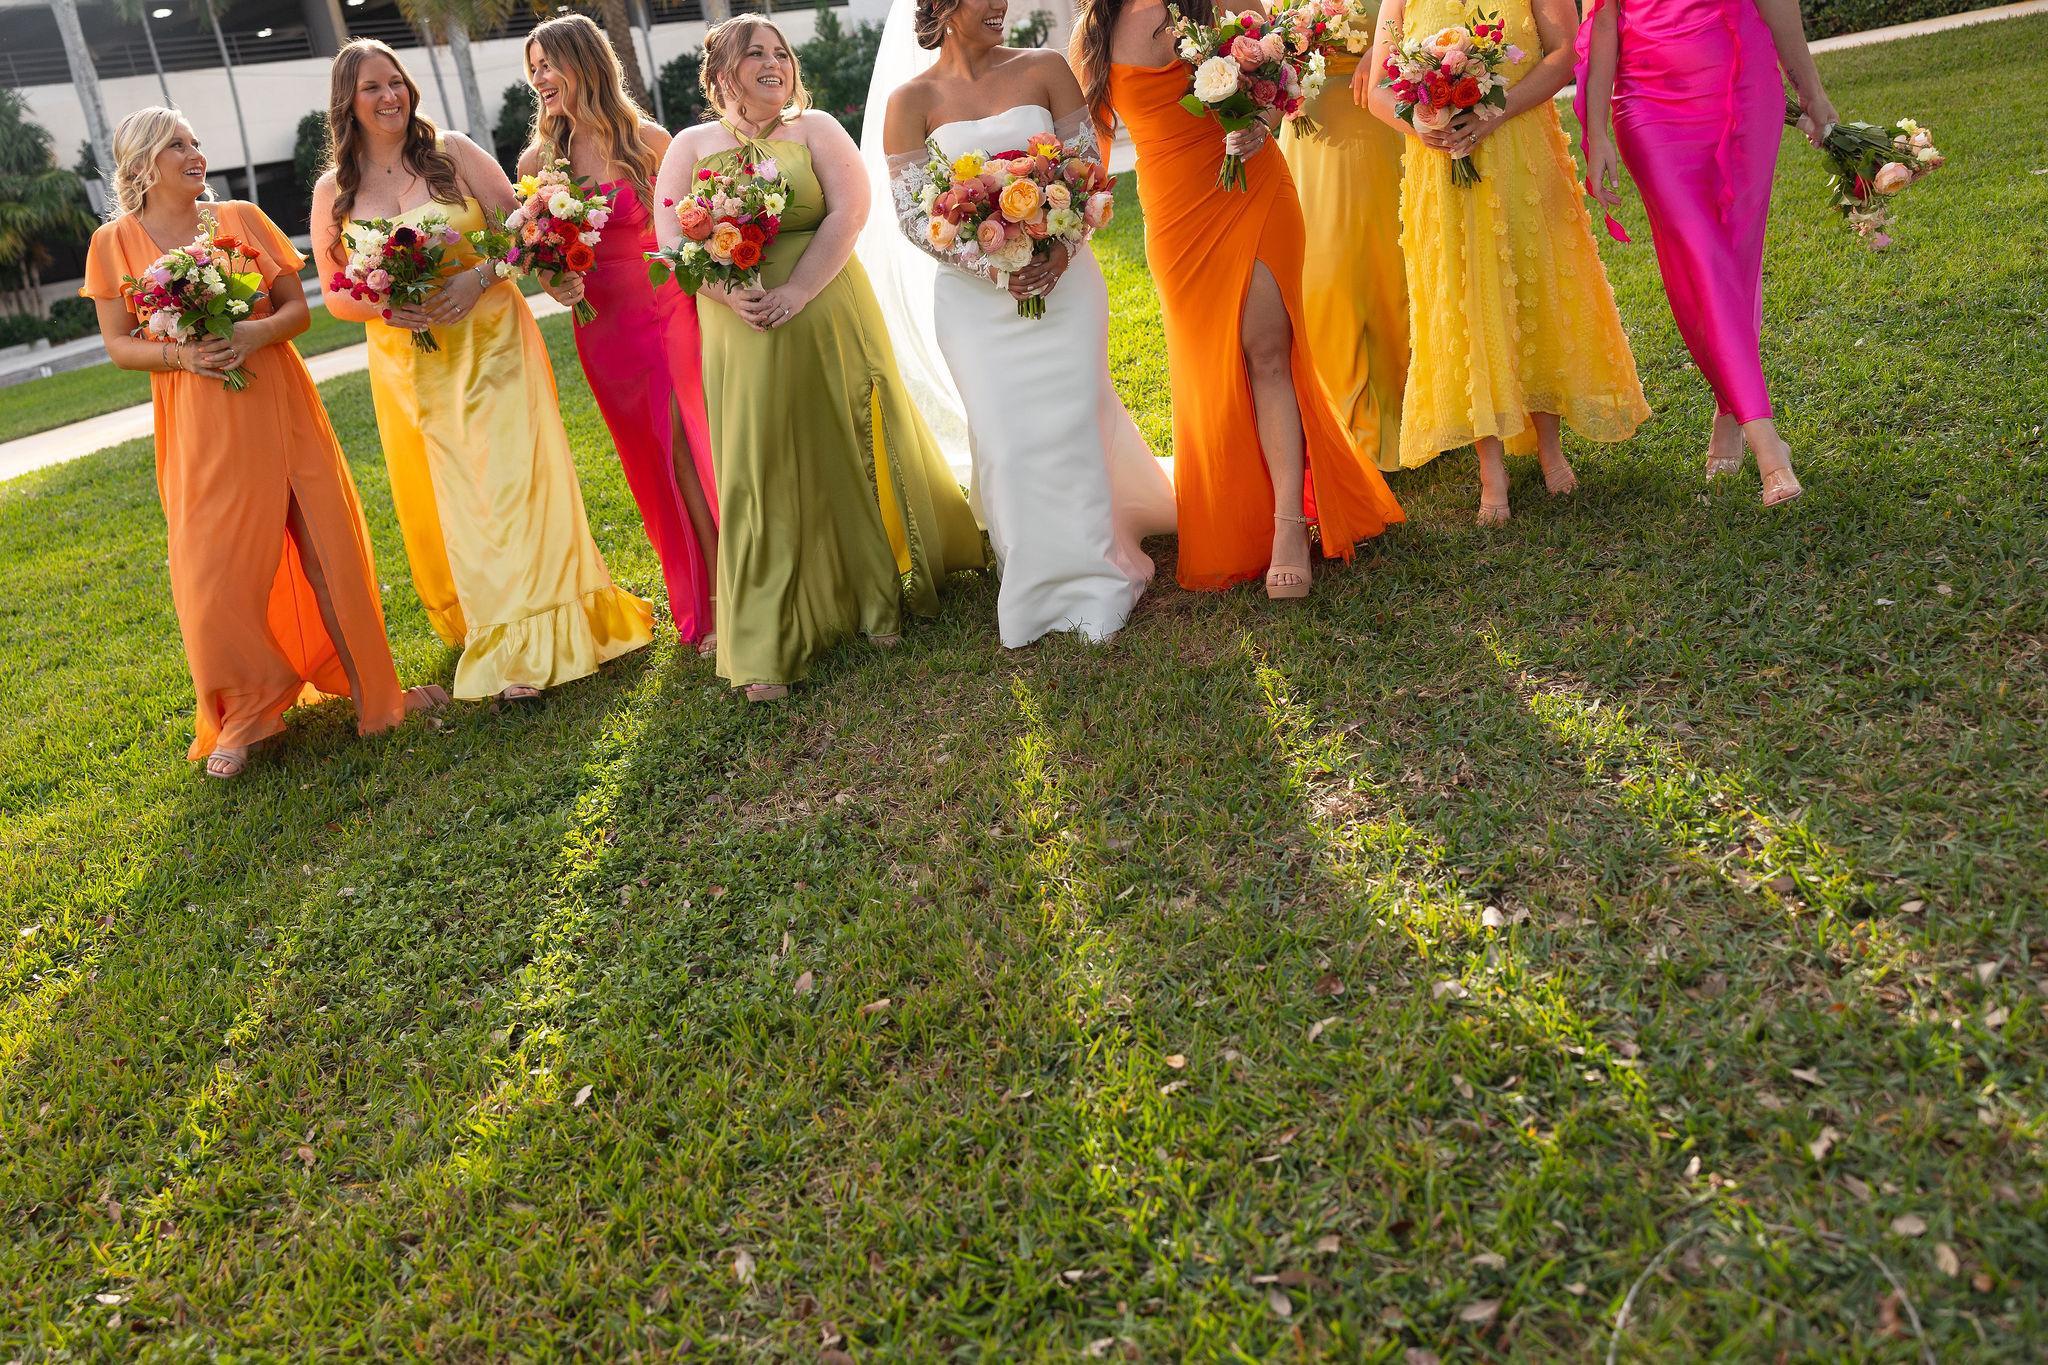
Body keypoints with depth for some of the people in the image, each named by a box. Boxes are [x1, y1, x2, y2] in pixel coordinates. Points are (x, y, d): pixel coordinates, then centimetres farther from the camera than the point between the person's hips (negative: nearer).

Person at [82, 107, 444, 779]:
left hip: (280, 405, 2)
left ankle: (370, 685, 18)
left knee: (328, 542, 4)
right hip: (198, 426, -1)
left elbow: (298, 308, 5)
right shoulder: (115, 243, 2)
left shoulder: (243, 218, 6)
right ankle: (241, 718, 15)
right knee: (216, 567, -2)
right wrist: (180, 354, -17)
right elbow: (119, 345, 3)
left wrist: (258, 332, -15)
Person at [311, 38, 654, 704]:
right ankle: (482, 624, 24)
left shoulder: (453, 152, 0)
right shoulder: (333, 192, 4)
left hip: (489, 343, -2)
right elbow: (336, 295, 8)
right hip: (407, 362, 3)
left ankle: (532, 643, -6)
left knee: (510, 478, -9)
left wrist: (476, 278, -18)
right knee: (446, 498, 7)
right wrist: (382, 305, -13)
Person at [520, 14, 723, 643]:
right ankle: (710, 606, 16)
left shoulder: (648, 140, -3)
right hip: (606, 328, 2)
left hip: (672, 308, -2)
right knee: (667, 461, 6)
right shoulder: (537, 159, 3)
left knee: (702, 444, -1)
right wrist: (554, 284, -11)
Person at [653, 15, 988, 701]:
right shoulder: (690, 146, 8)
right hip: (742, 336, 1)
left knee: (852, 455, 7)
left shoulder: (816, 128, 5)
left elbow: (849, 211, -8)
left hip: (830, 322, 0)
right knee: (761, 477, 1)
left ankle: (882, 597, 26)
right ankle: (767, 648, 7)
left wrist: (796, 292, -19)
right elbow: (671, 237, 0)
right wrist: (729, 293, -17)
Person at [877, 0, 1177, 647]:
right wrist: (993, 265, -15)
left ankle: (1095, 576, 14)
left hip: (1061, 275, 1)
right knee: (1006, 435, 0)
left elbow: (1090, 167, 2)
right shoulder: (912, 100, 0)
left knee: (1071, 420, 0)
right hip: (976, 290, 0)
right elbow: (910, 211, -4)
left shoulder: (1044, 69, 3)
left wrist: (1058, 250, -14)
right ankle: (1043, 584, 13)